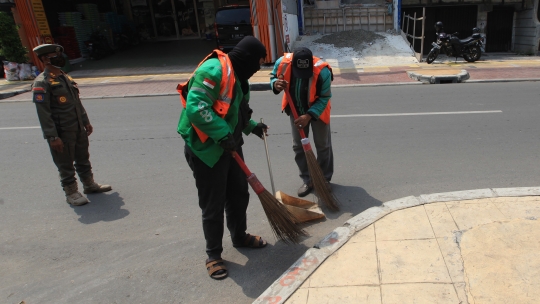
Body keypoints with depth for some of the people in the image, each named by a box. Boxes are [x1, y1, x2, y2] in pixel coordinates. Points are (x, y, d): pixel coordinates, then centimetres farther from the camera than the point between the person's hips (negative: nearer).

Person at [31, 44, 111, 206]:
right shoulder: (42, 83, -15)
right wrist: (52, 137, -20)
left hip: (78, 129, 8)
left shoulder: (66, 77, 11)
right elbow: (43, 113, -18)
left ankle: (89, 185, 35)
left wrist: (86, 122, 17)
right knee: (66, 165, 6)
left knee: (83, 159, 20)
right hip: (61, 133, -8)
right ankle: (71, 193, 20)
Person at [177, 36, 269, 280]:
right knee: (213, 205, 3)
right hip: (206, 150, -9)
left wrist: (251, 126, 14)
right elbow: (196, 108, -31)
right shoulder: (213, 70, -21)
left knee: (239, 194, 19)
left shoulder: (237, 75, 11)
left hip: (229, 146, 9)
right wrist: (223, 134, -28)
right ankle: (213, 255, 21)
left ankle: (239, 237, 41)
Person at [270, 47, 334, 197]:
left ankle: (324, 179, 27)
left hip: (317, 110, -3)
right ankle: (307, 180, 24)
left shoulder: (322, 71, -34)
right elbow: (273, 76, -4)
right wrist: (276, 84, -29)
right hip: (296, 110, 3)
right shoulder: (282, 63, -26)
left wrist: (309, 115, -34)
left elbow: (324, 98, -23)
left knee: (323, 145, 8)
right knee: (298, 146, 9)